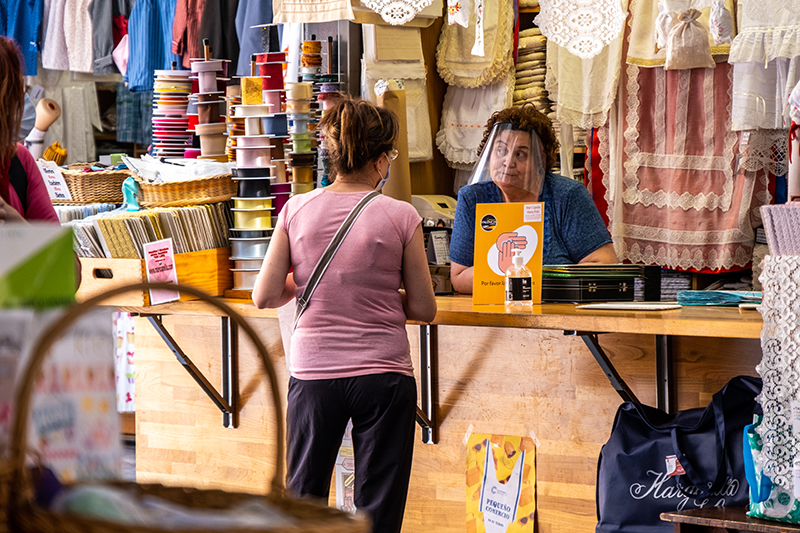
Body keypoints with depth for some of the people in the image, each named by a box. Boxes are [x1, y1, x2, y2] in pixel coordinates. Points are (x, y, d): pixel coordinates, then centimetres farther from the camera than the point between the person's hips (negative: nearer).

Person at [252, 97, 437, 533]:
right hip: (383, 374, -2)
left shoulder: (297, 210, -2)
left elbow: (264, 297, 0)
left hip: (313, 372, 2)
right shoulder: (400, 217, -7)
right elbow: (423, 309, -2)